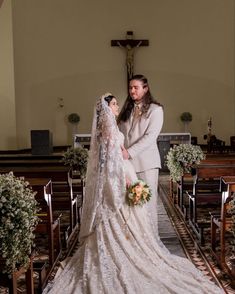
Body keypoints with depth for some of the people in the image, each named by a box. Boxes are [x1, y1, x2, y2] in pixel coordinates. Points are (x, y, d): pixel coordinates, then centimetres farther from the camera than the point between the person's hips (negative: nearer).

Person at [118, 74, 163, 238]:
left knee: (148, 201, -1)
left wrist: (129, 152, -17)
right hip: (127, 162, 4)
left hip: (146, 163, -4)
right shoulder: (127, 110, 17)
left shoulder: (155, 109, 1)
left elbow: (150, 136, -10)